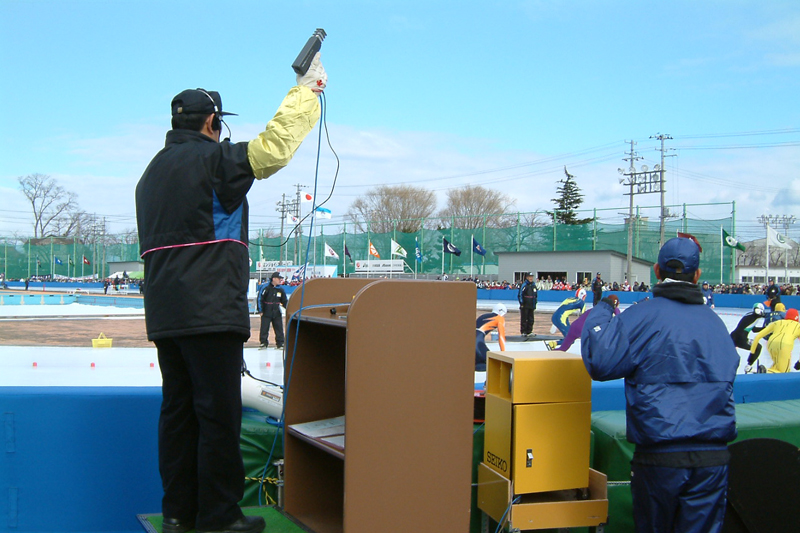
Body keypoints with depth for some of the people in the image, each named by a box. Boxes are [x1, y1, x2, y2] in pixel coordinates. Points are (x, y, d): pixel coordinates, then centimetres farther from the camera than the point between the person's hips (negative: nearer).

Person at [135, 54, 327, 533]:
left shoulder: (152, 172, 22)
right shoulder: (214, 159, -6)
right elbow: (274, 146, -12)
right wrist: (306, 90, 0)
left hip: (164, 313, 9)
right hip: (210, 310, -9)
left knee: (178, 409, 11)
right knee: (219, 414, -4)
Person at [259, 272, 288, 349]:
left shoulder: (281, 290, 7)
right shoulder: (267, 289, -8)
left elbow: (284, 302, 11)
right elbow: (261, 300, -6)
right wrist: (261, 310, -8)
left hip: (277, 313, 4)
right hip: (266, 313, -4)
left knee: (279, 328, 5)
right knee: (264, 329, -1)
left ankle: (280, 343, 11)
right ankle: (263, 343, 7)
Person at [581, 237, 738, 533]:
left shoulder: (643, 317, -9)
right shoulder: (715, 322, 8)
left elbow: (600, 362, -14)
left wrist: (601, 311, -1)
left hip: (660, 455, -3)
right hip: (713, 457, 3)